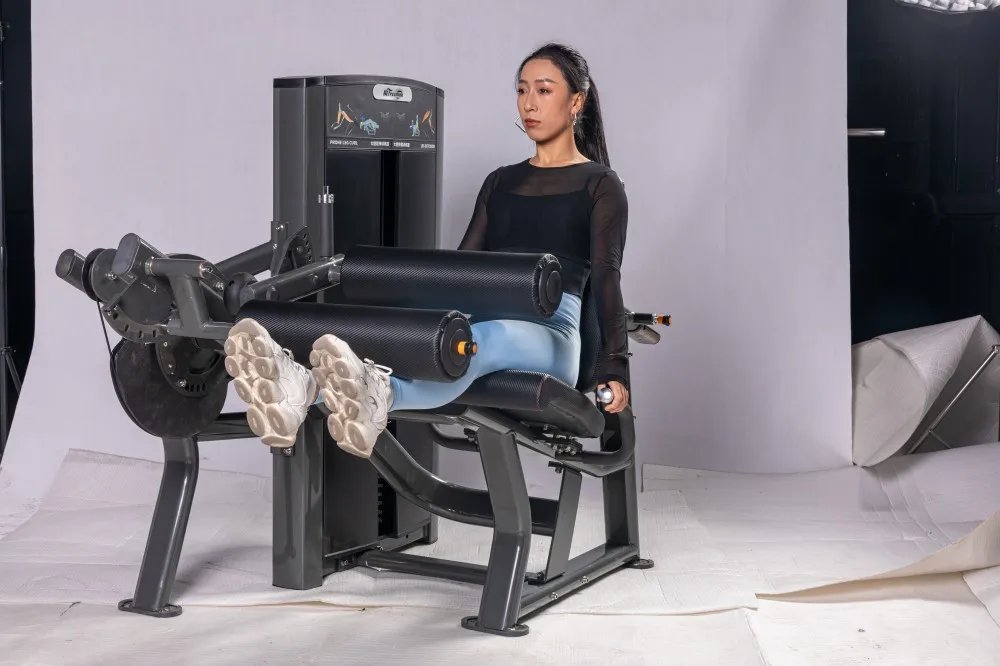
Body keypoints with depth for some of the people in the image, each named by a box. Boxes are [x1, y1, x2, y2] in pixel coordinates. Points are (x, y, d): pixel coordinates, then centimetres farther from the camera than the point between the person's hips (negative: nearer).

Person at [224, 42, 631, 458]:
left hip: (548, 335, -5)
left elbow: (606, 276, -8)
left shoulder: (600, 184, 5)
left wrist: (615, 368, -19)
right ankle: (300, 388, -60)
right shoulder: (501, 181, 22)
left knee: (477, 340, -41)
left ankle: (376, 398, -71)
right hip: (486, 323, 5)